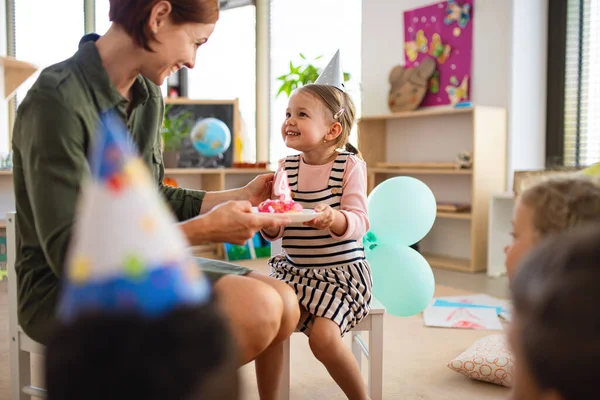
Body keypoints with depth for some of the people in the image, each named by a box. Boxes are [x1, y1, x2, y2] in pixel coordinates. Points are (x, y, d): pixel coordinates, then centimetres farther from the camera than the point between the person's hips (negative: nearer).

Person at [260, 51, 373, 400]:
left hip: (341, 270, -4)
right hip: (294, 268, 4)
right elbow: (276, 233, 3)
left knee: (324, 337, -22)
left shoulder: (350, 165, -8)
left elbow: (358, 223, -16)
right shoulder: (286, 167, 4)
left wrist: (333, 219, -38)